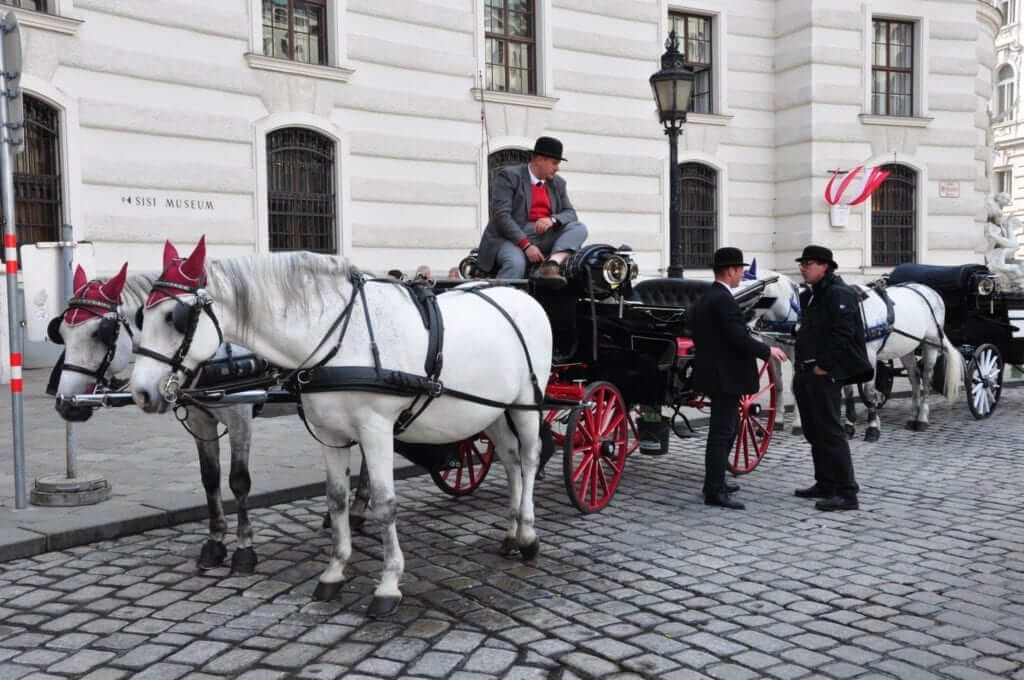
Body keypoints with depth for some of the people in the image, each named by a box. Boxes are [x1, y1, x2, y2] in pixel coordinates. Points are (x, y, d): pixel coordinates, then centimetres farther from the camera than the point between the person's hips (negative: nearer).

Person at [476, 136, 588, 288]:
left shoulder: (558, 183, 18)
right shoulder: (509, 176, -2)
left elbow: (570, 213, 13)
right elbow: (501, 215, -12)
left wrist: (552, 220, -14)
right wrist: (526, 245, -22)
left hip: (544, 237, 6)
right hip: (511, 236, -5)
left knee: (579, 227, -15)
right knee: (516, 264, -37)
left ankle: (551, 264, -37)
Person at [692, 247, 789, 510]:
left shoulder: (705, 298, 12)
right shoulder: (724, 300, -18)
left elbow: (698, 336, 17)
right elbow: (739, 338, -23)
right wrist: (768, 351, -9)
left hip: (715, 373, 10)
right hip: (726, 376, -10)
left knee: (725, 429, 21)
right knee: (722, 433, -6)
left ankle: (715, 481, 30)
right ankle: (714, 492, -2)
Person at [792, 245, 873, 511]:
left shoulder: (839, 294, -11)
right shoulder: (812, 295, 18)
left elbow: (843, 335, -20)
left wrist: (823, 366, -19)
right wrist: (801, 364, 13)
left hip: (823, 376, -10)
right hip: (806, 374, 10)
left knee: (830, 433, -9)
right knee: (814, 432, 15)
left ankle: (847, 493, -5)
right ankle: (825, 484, 25)